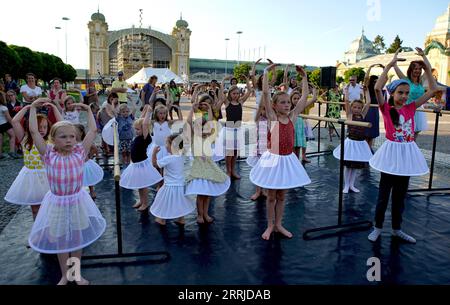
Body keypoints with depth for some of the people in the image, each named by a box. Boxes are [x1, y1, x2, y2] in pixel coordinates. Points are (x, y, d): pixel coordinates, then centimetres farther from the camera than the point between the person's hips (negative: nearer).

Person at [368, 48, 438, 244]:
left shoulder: (411, 108, 5)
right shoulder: (386, 109, -7)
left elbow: (433, 90, 6)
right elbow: (377, 88, -23)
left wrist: (427, 67, 0)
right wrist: (390, 65, -20)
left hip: (407, 153, 4)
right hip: (392, 152, -4)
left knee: (400, 194, 15)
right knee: (384, 194, 6)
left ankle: (397, 229, 29)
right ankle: (377, 227, 21)